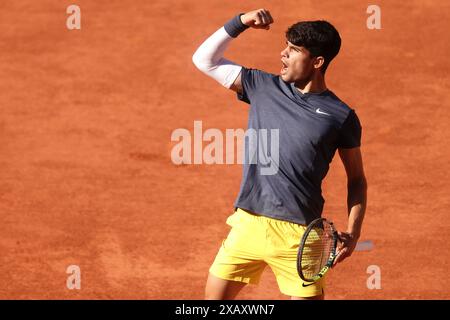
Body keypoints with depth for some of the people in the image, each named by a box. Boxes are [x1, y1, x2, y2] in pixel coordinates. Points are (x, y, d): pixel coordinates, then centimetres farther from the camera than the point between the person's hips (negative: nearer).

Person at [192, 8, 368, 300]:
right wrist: (239, 23, -1)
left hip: (297, 234, -4)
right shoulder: (263, 87, 8)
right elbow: (205, 59, 11)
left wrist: (353, 232, -6)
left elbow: (357, 180, 6)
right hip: (248, 224, 4)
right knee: (215, 297, 7)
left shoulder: (341, 117, -2)